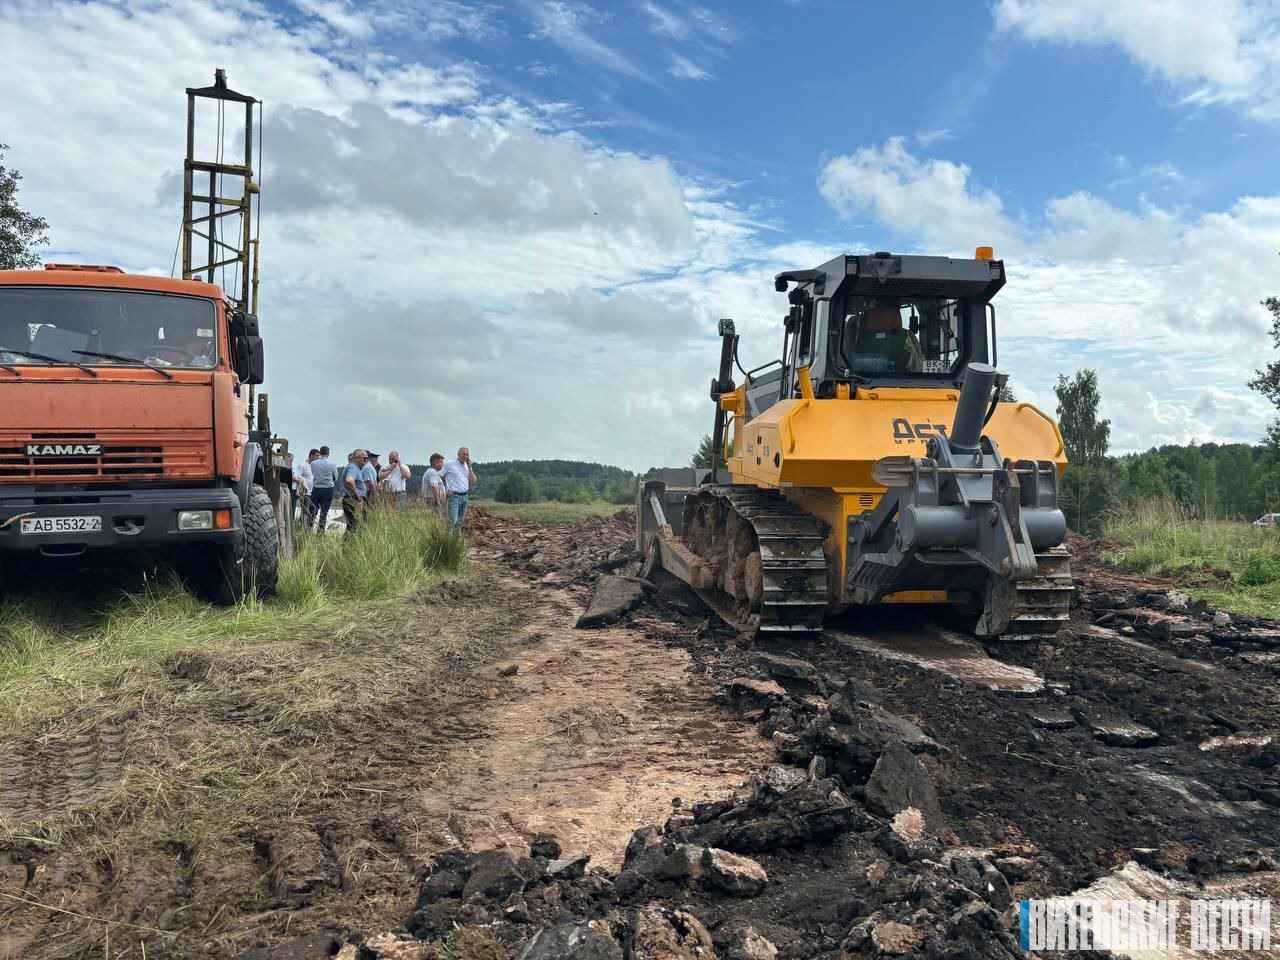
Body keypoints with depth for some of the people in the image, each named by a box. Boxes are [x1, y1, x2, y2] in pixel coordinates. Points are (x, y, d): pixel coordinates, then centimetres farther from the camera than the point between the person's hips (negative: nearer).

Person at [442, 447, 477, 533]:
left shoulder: (467, 466, 13)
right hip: (454, 496, -6)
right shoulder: (450, 464, -4)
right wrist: (444, 490, -8)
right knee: (452, 521, -14)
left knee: (460, 521, 8)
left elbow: (473, 481, 5)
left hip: (465, 496, 6)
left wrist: (469, 467, -1)